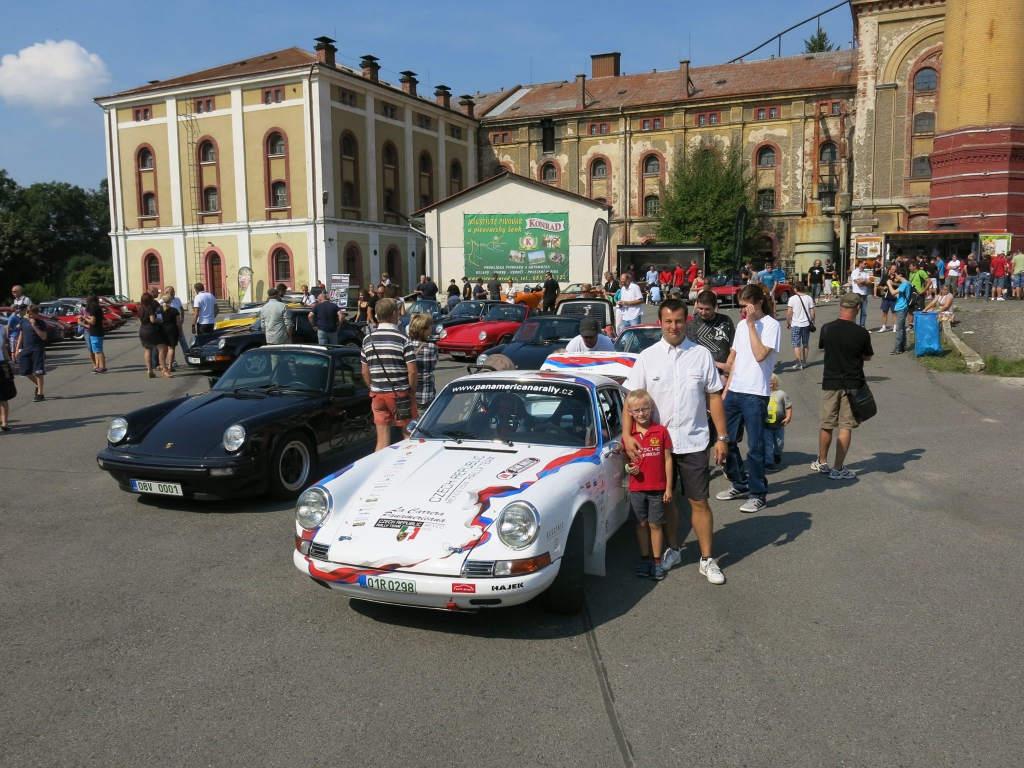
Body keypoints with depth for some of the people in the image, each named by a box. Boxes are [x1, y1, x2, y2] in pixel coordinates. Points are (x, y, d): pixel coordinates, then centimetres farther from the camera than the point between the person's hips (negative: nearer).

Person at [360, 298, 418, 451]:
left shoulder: (368, 340, 3)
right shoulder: (403, 339, -10)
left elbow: (365, 372, 8)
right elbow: (412, 371, -13)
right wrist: (412, 392, 1)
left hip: (377, 395, 4)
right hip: (400, 394, -4)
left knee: (382, 441, 8)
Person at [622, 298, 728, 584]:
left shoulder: (701, 355, 0)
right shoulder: (647, 357, -2)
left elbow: (714, 397, 3)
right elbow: (631, 398, -3)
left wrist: (721, 437, -1)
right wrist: (627, 434, -15)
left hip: (693, 442, -1)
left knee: (699, 501, 2)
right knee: (664, 498, 13)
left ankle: (707, 560, 14)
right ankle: (672, 549, 32)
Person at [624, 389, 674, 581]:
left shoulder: (661, 432, -6)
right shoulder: (629, 435, 0)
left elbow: (667, 460, -3)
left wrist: (668, 487, -4)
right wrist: (629, 468, -13)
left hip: (657, 488, -2)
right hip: (637, 487, 2)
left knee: (655, 524, 6)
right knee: (641, 524, 11)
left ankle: (657, 562, 17)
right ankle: (644, 559, 23)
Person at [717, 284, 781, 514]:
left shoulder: (771, 325, -8)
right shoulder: (742, 325, 14)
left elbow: (760, 355, -22)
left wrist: (751, 324, -18)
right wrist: (726, 390, 14)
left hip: (755, 394, -7)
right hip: (734, 391, 7)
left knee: (755, 446, -1)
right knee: (727, 441, 12)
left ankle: (758, 494, 11)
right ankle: (740, 484, 29)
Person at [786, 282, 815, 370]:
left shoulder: (792, 298, -10)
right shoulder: (809, 298, -1)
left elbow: (789, 312, -11)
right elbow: (812, 312, 0)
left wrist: (787, 323, 2)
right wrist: (812, 322, 14)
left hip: (795, 325, -4)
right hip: (806, 324, 4)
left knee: (796, 345, 2)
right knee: (806, 344, 16)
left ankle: (799, 364, -2)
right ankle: (804, 362, 25)